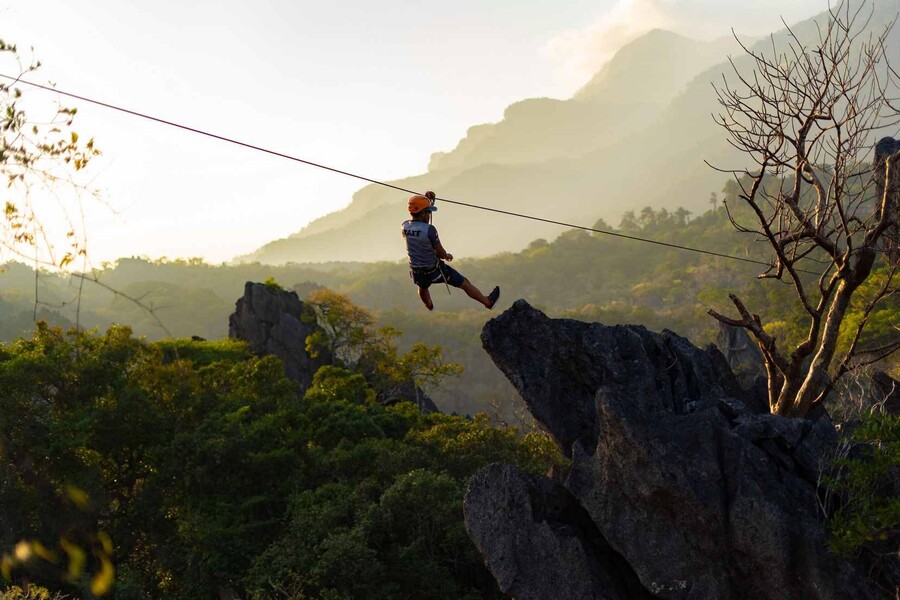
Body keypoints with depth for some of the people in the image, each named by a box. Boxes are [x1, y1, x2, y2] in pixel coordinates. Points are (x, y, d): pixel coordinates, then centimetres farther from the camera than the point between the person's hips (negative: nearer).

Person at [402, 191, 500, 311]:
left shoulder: (405, 227, -11)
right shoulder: (429, 229, -28)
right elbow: (441, 253, -18)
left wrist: (427, 200, 16)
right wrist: (447, 256, 6)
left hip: (416, 272, 5)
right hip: (434, 270, -5)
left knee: (423, 287, 41)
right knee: (465, 283, 15)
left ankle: (430, 308, 68)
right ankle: (488, 302, 33)